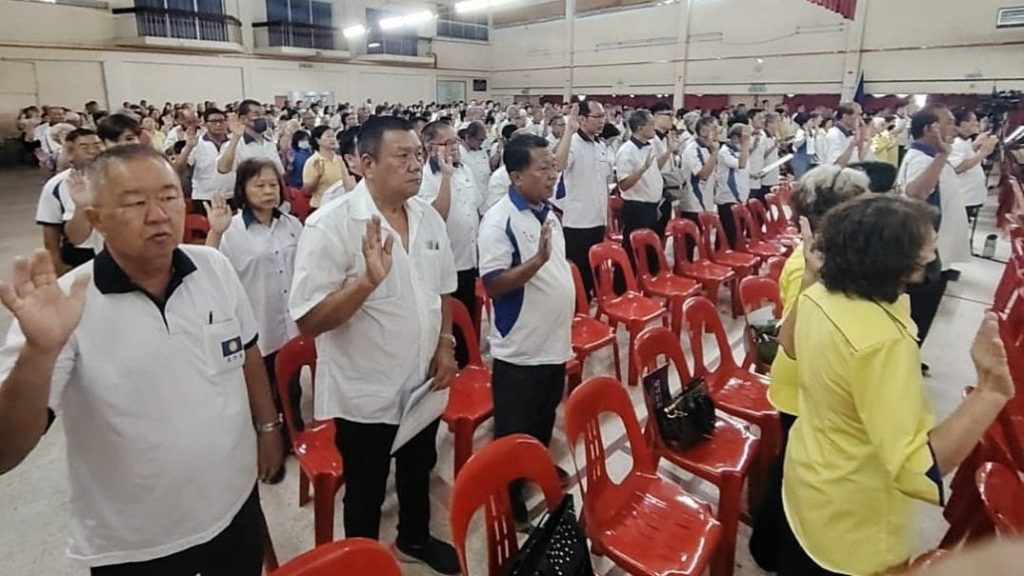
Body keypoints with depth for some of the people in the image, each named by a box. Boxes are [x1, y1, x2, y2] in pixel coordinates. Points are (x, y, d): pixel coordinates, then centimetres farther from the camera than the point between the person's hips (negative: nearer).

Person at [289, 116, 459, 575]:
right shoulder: (330, 224, -20)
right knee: (366, 492, 15)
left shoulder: (428, 217, -1)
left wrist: (445, 345, -1)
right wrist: (368, 280, -36)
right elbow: (308, 322, -23)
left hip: (422, 382, 6)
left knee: (419, 471, 27)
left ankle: (415, 539, 53)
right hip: (364, 393, -6)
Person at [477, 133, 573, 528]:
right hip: (520, 350, -8)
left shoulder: (548, 212, 6)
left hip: (555, 343, 8)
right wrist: (537, 260, -34)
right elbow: (493, 285, -24)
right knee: (515, 436, 8)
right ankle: (512, 507, 25)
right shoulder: (499, 220, -19)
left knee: (544, 425, 25)